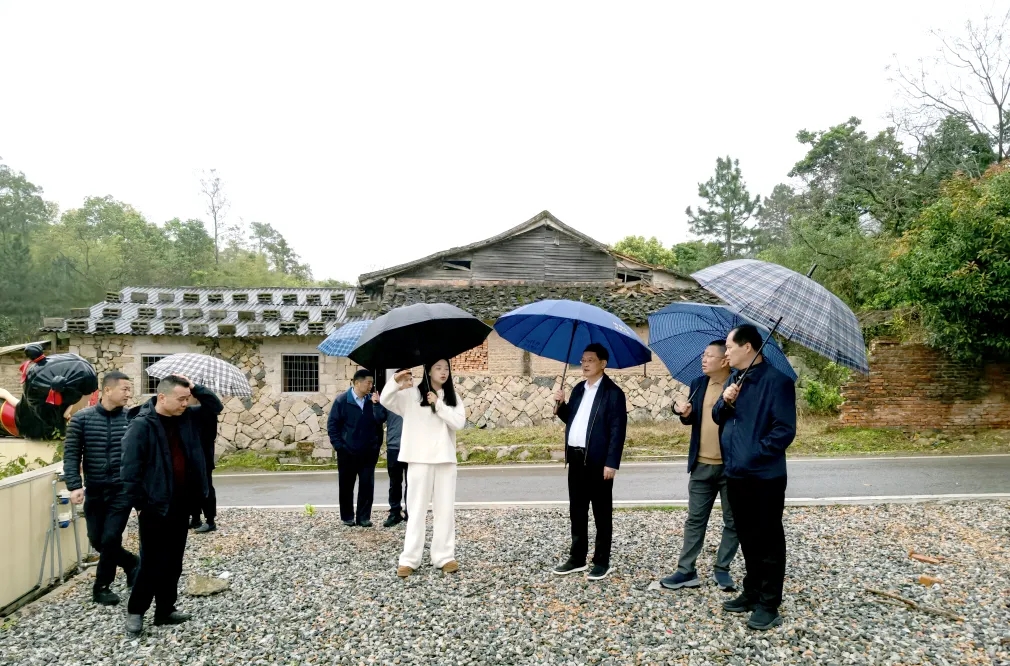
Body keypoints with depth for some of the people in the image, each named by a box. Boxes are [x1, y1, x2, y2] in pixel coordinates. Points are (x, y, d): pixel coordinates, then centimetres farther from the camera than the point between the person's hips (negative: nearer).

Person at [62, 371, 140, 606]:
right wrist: (74, 485, -13)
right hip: (93, 491, 2)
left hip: (122, 490, -2)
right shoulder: (82, 418, -3)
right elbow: (71, 454, -3)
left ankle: (101, 588, 17)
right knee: (97, 541, 9)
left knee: (110, 540, -4)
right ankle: (133, 564, 33)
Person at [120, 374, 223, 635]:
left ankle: (165, 610, 25)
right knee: (152, 563, 2)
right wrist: (139, 503, -15)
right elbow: (131, 468, -15)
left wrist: (194, 387, -2)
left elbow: (215, 406, 12)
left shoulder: (188, 418, 4)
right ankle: (136, 611, 19)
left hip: (181, 505, 7)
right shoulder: (141, 425, -15)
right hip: (156, 506, -7)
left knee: (173, 563, 14)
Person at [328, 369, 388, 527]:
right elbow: (332, 424, -3)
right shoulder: (342, 400, -4)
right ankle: (347, 517, 20)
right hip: (347, 451, -2)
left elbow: (381, 419, -8)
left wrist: (376, 404, -19)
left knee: (367, 485, 4)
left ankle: (364, 517, 13)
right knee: (346, 485, 8)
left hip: (369, 452, 2)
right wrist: (338, 445, -9)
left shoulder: (373, 400, 3)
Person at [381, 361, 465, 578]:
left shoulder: (453, 398, 11)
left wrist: (438, 405, -12)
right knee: (417, 509, 0)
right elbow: (386, 401, -13)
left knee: (445, 509, 6)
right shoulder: (411, 394, 1)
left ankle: (444, 556, 14)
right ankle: (409, 559, 5)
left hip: (446, 459, 3)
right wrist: (395, 384, -31)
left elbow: (459, 422, -3)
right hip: (419, 459, -3)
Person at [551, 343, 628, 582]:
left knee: (601, 513, 4)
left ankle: (602, 561, 12)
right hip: (576, 458, 7)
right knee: (577, 511, 13)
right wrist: (561, 405, 1)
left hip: (598, 460, -7)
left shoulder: (613, 392, -9)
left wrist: (612, 462, -19)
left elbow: (618, 430, -14)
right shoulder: (579, 389, 14)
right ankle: (577, 558, 23)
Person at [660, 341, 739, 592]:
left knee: (732, 521, 9)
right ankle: (686, 571, 14)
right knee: (695, 520, 8)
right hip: (702, 465, 4)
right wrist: (685, 414, -7)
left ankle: (722, 569, 23)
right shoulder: (697, 385, 6)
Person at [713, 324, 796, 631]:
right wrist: (725, 402, -8)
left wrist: (755, 454, -17)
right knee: (747, 538, 17)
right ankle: (752, 593, 29)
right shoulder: (735, 378, 11)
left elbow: (785, 429, -17)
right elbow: (718, 417, 13)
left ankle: (769, 605, 11)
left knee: (768, 540, 2)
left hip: (764, 476, -8)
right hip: (735, 474, 8)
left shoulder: (776, 381, -14)